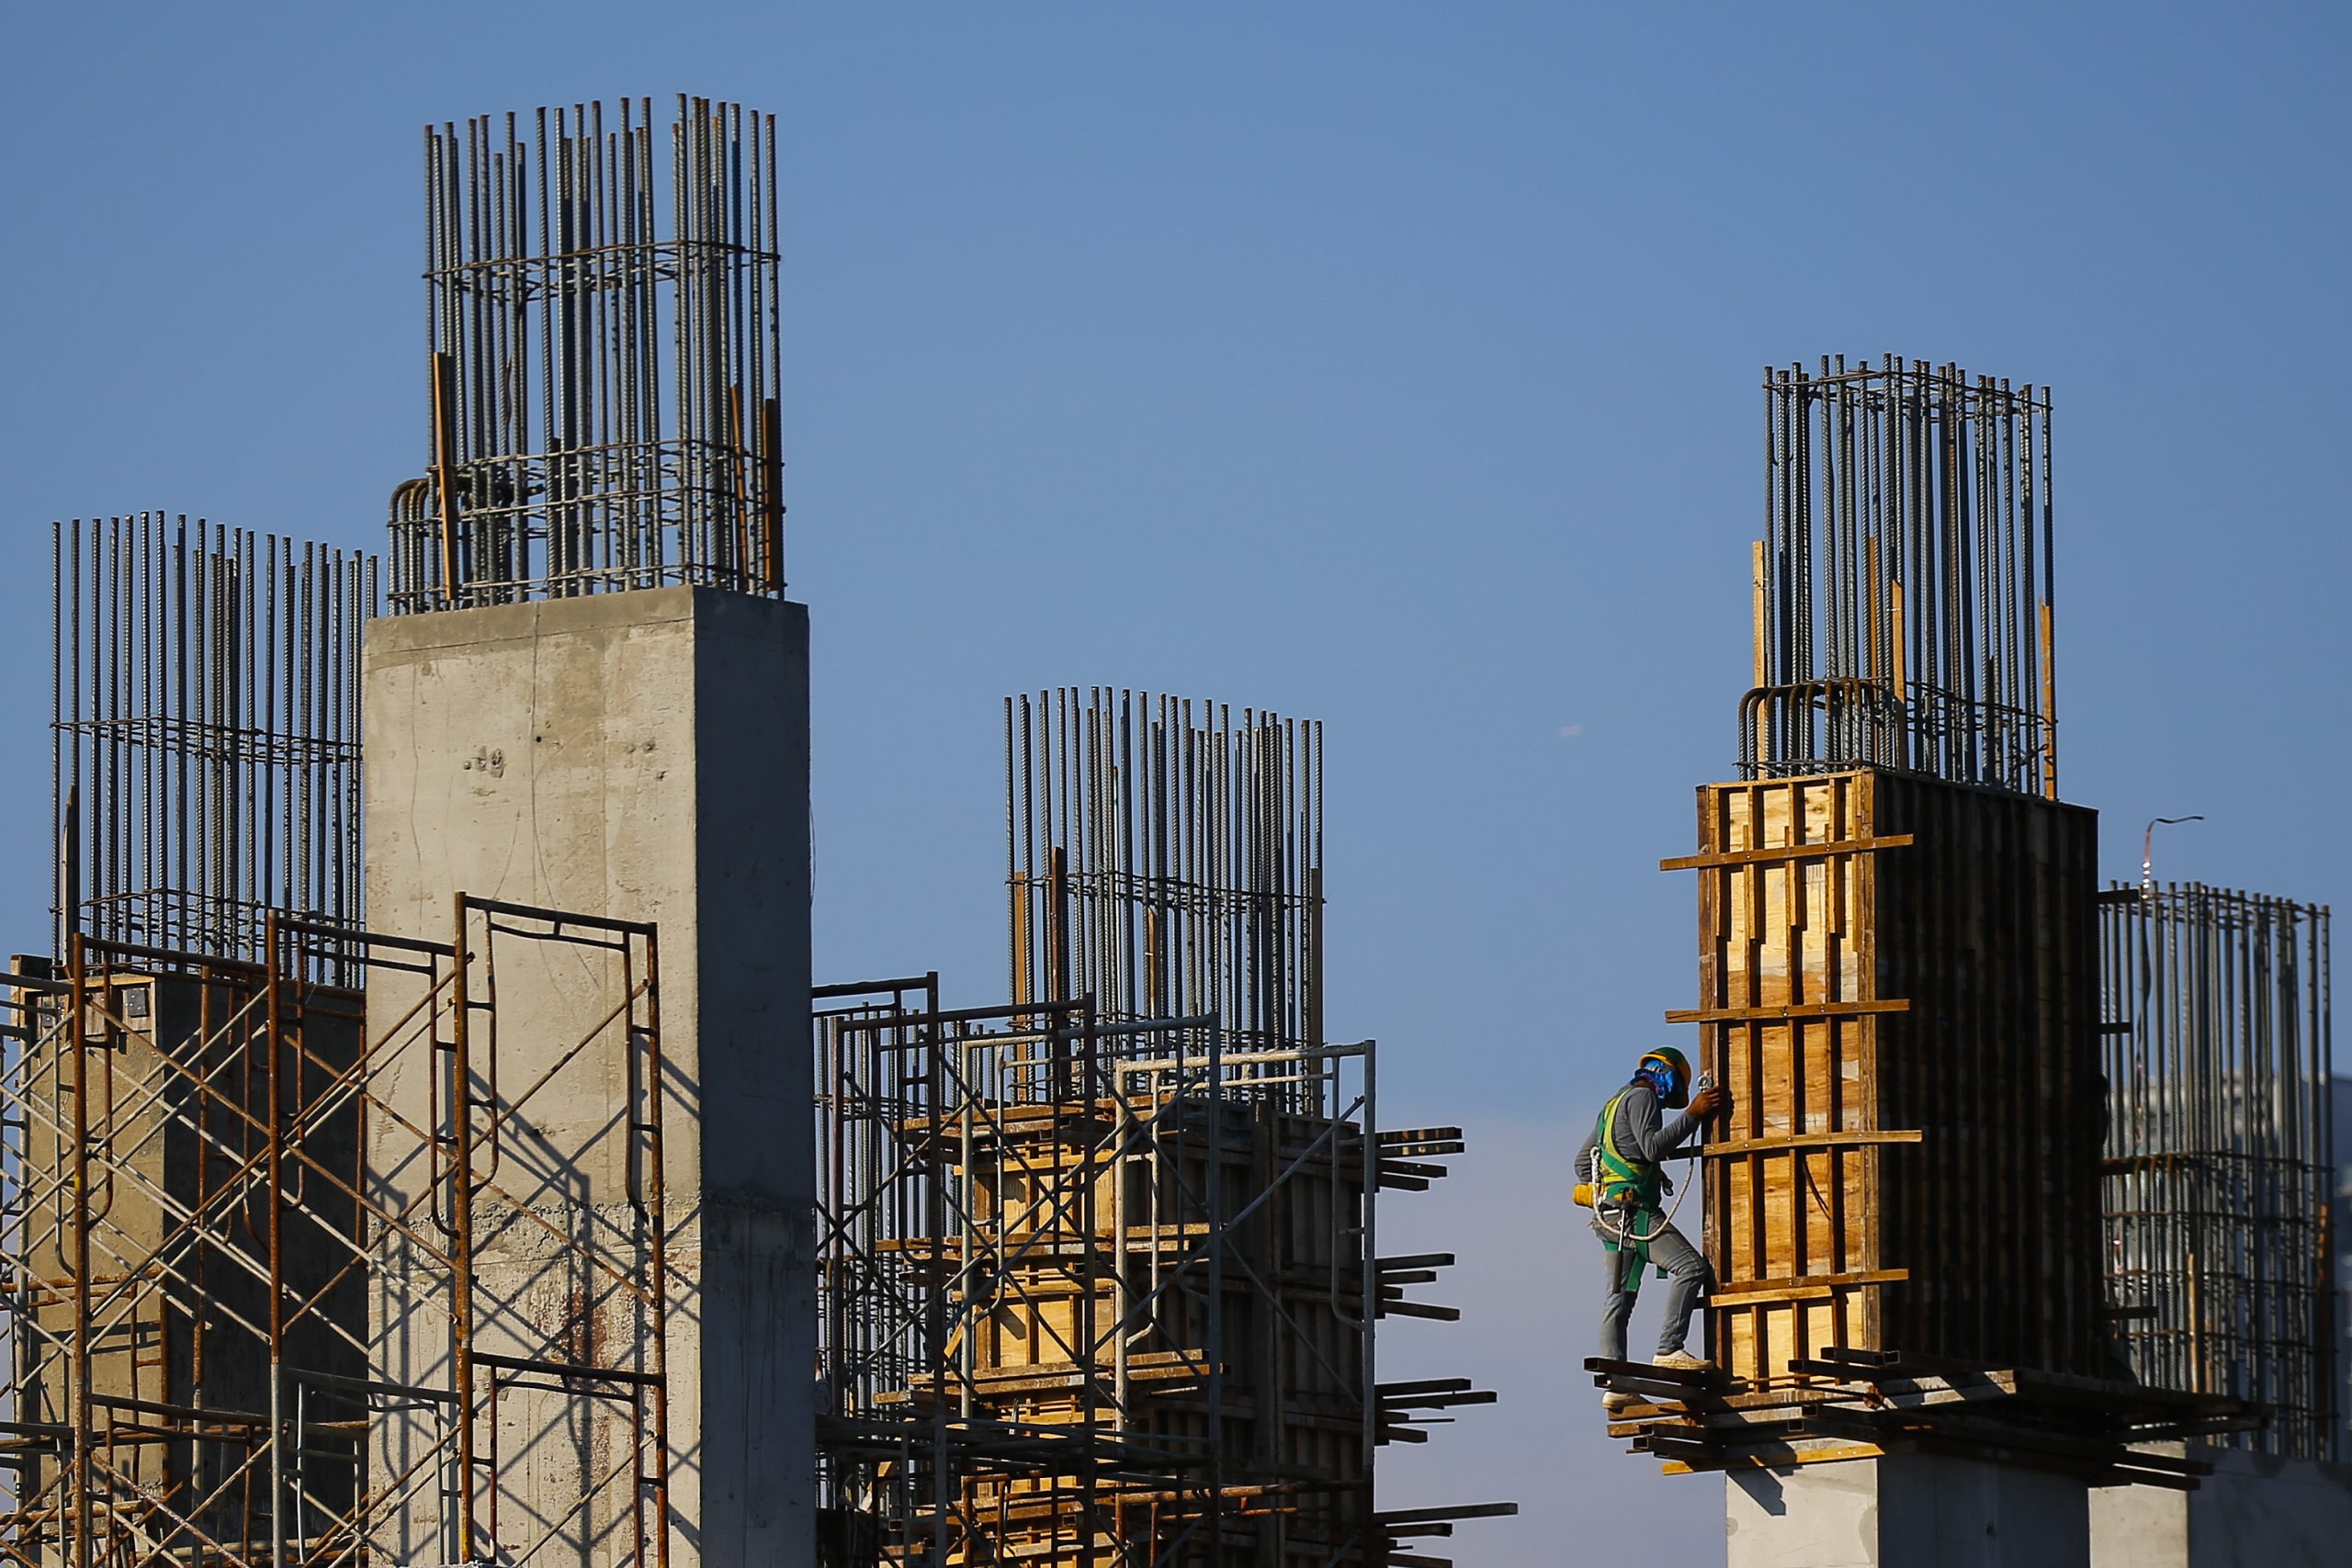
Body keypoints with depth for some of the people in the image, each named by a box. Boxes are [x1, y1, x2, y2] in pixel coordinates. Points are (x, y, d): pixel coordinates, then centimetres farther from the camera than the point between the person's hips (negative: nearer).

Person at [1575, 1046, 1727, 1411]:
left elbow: (1583, 1161, 30)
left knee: (1618, 1301, 4)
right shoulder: (1642, 1097, -1)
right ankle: (1669, 1350, -26)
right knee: (1691, 1267, -17)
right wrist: (1692, 1114, -16)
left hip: (1609, 1215, 10)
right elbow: (1652, 1146, -17)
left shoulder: (1614, 1105, 28)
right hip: (1632, 1208, -10)